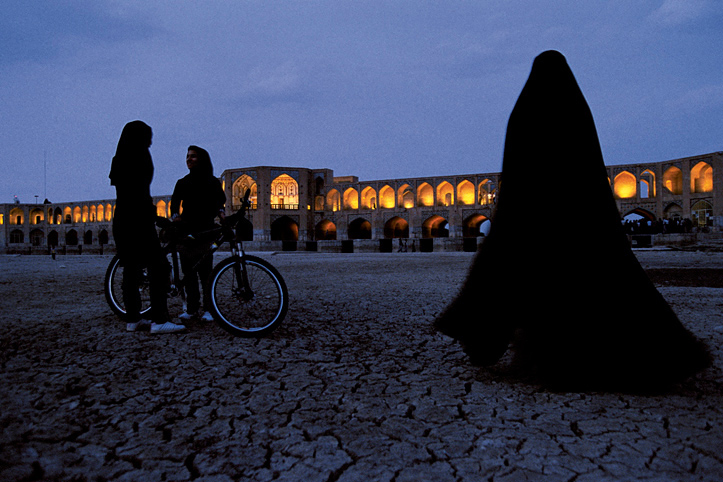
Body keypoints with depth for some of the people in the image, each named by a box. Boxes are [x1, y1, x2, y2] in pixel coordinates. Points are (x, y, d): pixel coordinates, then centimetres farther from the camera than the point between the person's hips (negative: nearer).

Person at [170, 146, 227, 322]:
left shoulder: (212, 182, 9)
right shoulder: (182, 183, 16)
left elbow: (220, 198, 1)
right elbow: (175, 200, 6)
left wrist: (220, 211, -20)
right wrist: (175, 215, -13)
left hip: (205, 231, -3)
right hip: (186, 230, 3)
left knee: (205, 270, -8)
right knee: (188, 271, 2)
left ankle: (208, 309, -2)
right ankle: (191, 308, 8)